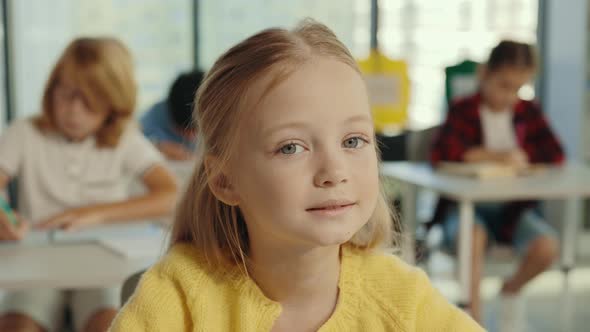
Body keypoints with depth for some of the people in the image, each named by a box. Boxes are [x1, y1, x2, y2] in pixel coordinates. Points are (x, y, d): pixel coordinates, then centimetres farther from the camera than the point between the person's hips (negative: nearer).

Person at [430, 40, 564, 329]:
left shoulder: (528, 112, 9)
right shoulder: (463, 110, -2)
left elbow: (555, 154, 0)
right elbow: (441, 153, -19)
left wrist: (519, 155, -15)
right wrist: (496, 156, -23)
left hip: (512, 206, 4)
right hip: (466, 204, -4)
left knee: (547, 248, -22)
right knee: (474, 236, -37)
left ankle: (512, 288, 12)